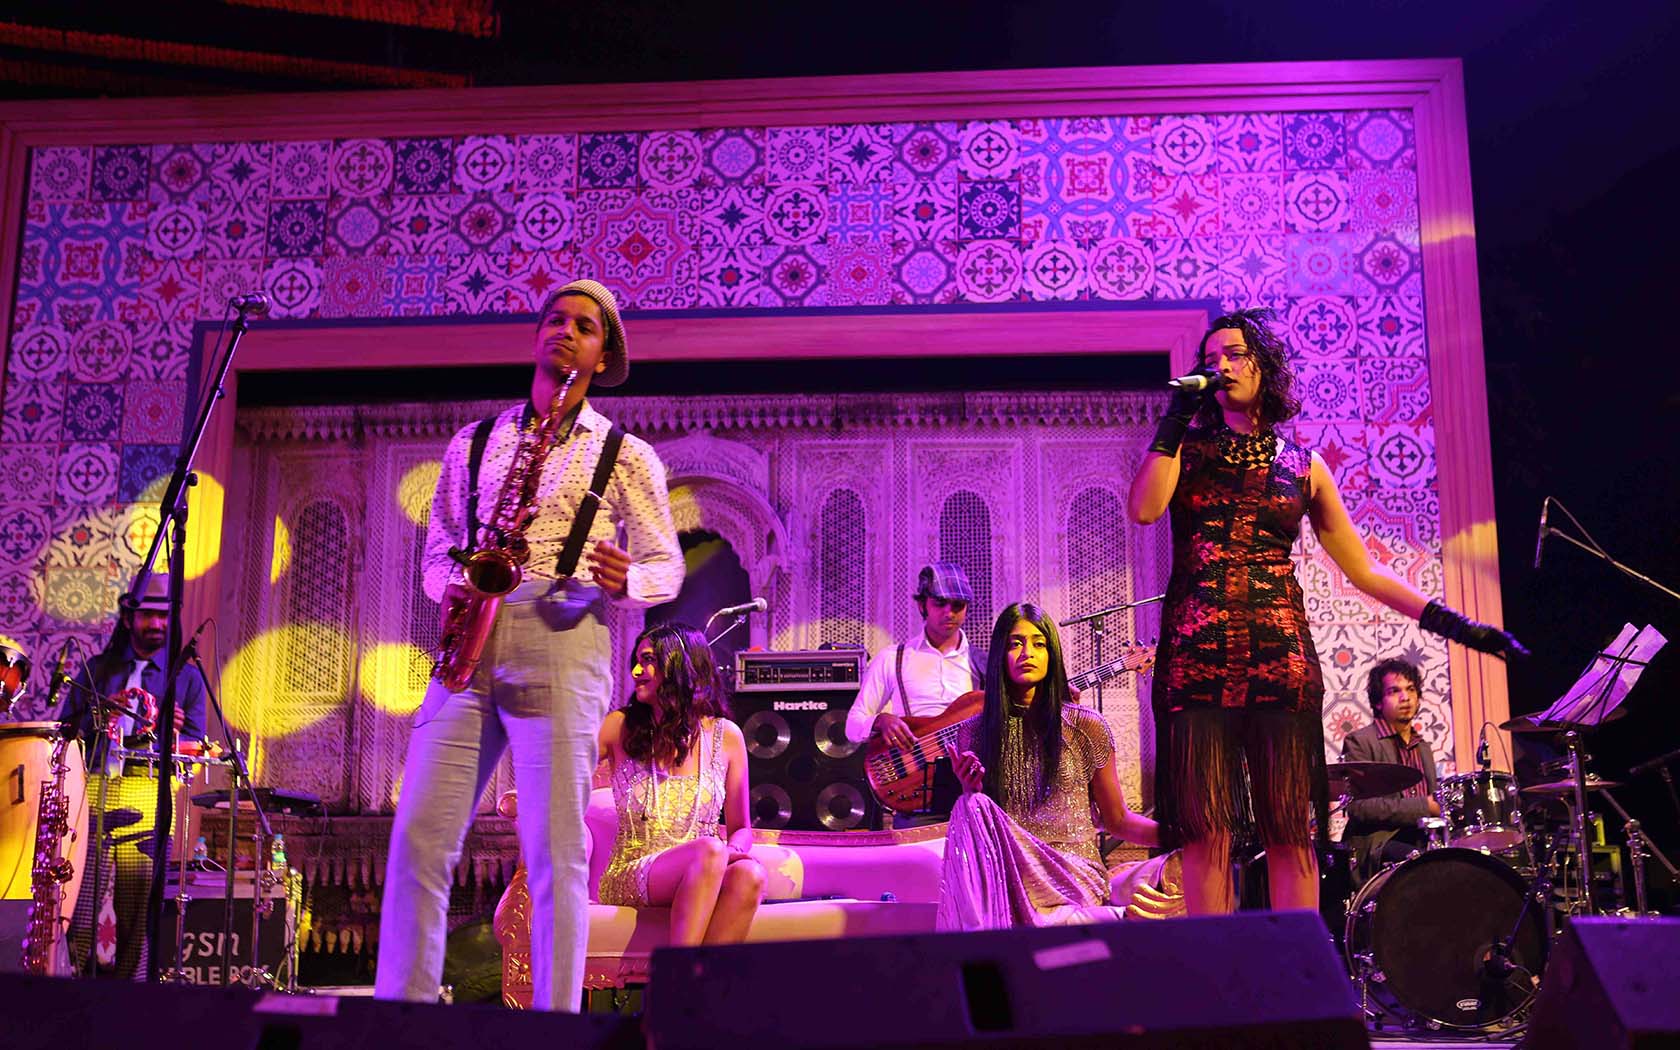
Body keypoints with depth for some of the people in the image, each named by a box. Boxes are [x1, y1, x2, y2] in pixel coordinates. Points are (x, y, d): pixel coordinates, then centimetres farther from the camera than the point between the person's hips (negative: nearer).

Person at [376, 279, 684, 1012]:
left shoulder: (625, 455, 12)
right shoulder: (473, 442, 21)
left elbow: (667, 566, 11)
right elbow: (436, 551, 22)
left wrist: (625, 581, -12)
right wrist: (450, 585, -1)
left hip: (561, 649, -3)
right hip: (469, 651, 3)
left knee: (555, 853, -5)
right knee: (417, 837, -5)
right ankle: (400, 1006, 4)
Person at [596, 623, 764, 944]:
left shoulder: (726, 735, 7)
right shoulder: (619, 727, 6)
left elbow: (742, 827, 12)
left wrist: (732, 850, -10)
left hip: (702, 878, 2)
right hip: (629, 879, -2)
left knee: (749, 874, -33)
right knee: (708, 850, -34)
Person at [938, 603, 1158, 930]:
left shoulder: (1085, 727, 4)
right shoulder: (975, 731, 9)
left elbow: (1118, 821, 11)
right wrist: (971, 790, -9)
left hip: (1074, 875, -4)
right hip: (1006, 875, 4)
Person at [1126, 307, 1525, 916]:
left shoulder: (1303, 467, 14)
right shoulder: (1186, 450, 12)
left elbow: (1362, 570, 14)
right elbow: (1142, 509, -9)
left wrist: (1447, 620, 7)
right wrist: (1175, 422, -2)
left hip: (1280, 653, 1)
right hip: (1196, 653, -1)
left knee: (1290, 832, -1)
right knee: (1205, 831, -3)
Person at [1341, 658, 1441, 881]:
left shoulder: (1423, 746, 23)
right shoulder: (1359, 741, -2)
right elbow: (1358, 806, -14)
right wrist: (1423, 807, -16)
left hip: (1420, 840, 7)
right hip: (1377, 842, -7)